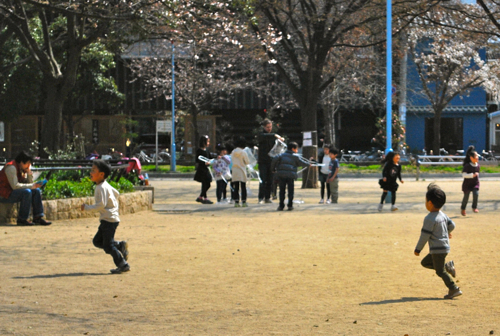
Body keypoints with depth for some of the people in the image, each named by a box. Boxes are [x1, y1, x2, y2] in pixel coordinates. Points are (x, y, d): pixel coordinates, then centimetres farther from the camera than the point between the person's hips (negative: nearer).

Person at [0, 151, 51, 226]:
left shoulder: (21, 169, 11)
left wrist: (29, 173, -5)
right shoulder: (11, 167, -20)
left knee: (36, 191, -2)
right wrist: (32, 186, -24)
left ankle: (38, 218, -6)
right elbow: (15, 185, -28)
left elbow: (28, 183, 11)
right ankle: (22, 219, -24)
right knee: (27, 192, -31)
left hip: (14, 192, 10)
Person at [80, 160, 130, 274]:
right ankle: (120, 246, 11)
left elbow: (101, 205, -24)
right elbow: (116, 194, 27)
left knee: (108, 245, -5)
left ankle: (123, 265, -1)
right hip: (107, 219, 10)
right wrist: (114, 208, 31)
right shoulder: (106, 185, 12)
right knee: (97, 241, 14)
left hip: (109, 220, -10)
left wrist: (87, 208, -16)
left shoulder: (101, 188, -18)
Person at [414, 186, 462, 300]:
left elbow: (425, 236, -17)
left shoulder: (429, 219, -19)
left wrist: (418, 249, -7)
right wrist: (447, 232, 39)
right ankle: (448, 266, 10)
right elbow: (452, 225, 16)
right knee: (425, 262, 19)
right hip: (445, 246, 9)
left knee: (440, 271, -2)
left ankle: (454, 289, -2)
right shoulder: (443, 215, 7)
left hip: (438, 249, -9)